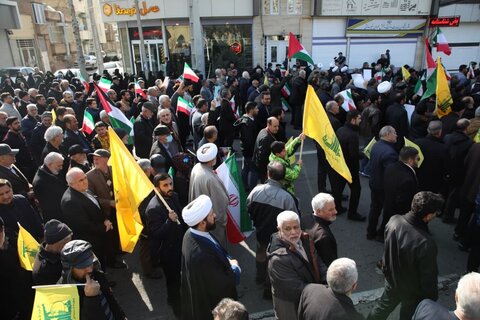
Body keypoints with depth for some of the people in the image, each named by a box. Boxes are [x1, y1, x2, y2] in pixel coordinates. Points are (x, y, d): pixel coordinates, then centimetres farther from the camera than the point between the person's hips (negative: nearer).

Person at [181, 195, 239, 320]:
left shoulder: (192, 234, -14)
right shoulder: (201, 255, -41)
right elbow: (225, 284, -29)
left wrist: (228, 261, -12)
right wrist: (235, 267, -13)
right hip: (208, 305, -7)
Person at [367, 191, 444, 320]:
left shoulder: (394, 220, -23)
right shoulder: (426, 244, -39)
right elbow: (428, 277, -23)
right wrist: (431, 298, -4)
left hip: (391, 279, 4)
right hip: (413, 291, -4)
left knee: (383, 307, 29)